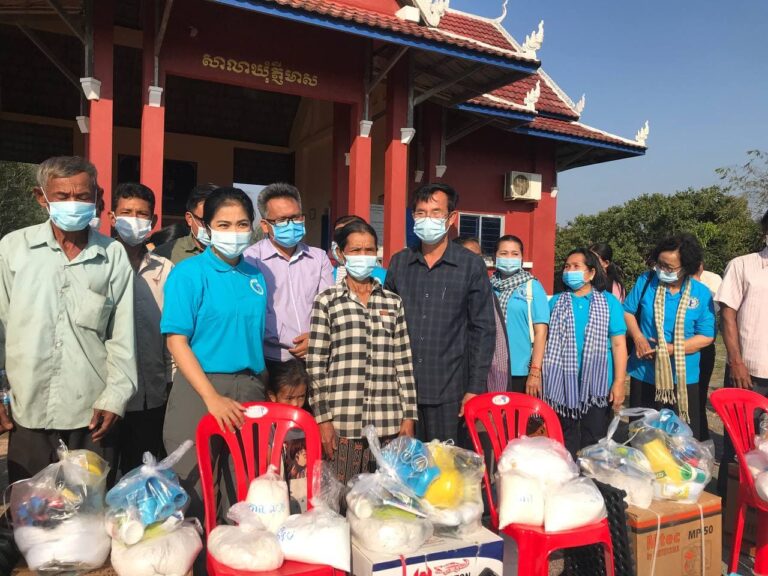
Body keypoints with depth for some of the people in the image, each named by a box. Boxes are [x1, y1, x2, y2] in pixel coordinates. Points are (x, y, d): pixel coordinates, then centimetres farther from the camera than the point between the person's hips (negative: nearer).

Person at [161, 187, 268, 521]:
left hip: (249, 391, 5)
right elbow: (176, 340, -10)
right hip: (200, 389, -4)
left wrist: (261, 390, 7)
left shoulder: (255, 277, 9)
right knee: (194, 496, 5)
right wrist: (212, 397, -19)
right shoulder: (189, 272, -5)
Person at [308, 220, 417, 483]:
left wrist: (409, 416, 5)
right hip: (342, 420, -2)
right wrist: (322, 418, -6)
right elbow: (316, 365, -1)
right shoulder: (327, 301, 3)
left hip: (387, 421, 3)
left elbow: (403, 363, 9)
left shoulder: (393, 302, 11)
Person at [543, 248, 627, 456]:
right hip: (563, 383, 2)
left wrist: (619, 382, -9)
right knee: (565, 441, 10)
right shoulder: (556, 302, 7)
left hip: (598, 384, -1)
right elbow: (545, 341, 7)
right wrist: (538, 375, -1)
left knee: (594, 442, 6)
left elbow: (618, 344, -2)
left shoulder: (609, 302, 2)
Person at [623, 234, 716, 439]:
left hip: (683, 378, -1)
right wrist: (638, 338, -13)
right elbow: (628, 311, 4)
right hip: (644, 374, 1)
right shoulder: (646, 281, -4)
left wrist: (671, 349, -18)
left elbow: (706, 337, -7)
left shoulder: (701, 294, -7)